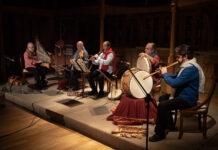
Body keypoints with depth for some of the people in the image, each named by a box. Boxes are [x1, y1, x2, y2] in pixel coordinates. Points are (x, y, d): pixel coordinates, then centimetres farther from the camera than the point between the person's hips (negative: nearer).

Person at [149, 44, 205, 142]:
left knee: (162, 105, -25)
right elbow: (176, 77, 22)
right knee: (162, 98, 21)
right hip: (182, 95, 12)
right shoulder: (187, 66, 11)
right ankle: (169, 124, 29)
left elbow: (174, 83, -30)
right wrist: (163, 73, 5)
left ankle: (159, 134, -11)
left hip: (187, 100, -12)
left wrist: (165, 74, -13)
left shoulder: (190, 69, -25)